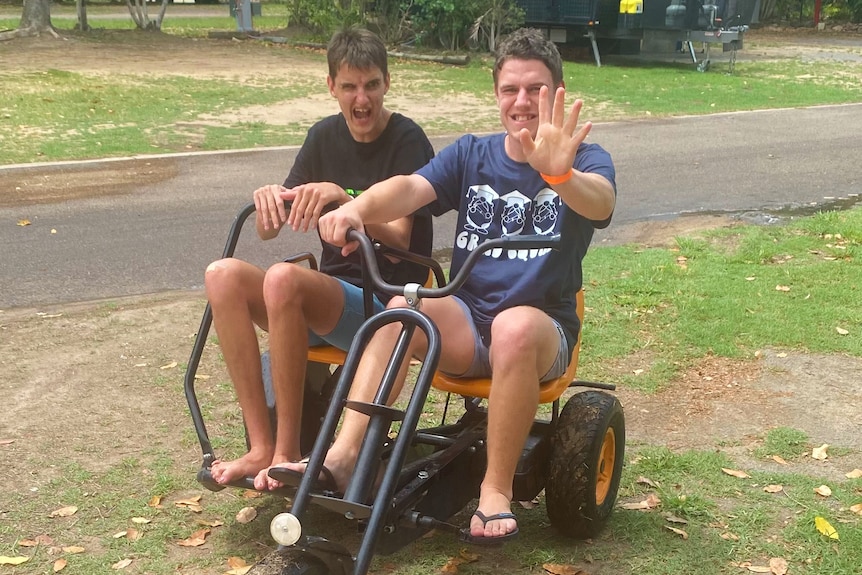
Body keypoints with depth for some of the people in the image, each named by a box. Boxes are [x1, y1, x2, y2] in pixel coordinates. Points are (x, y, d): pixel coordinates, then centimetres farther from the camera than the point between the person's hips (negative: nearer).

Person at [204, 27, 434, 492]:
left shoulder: (408, 141, -7)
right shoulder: (325, 136, 10)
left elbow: (398, 241, -16)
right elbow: (269, 231, 8)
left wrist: (343, 199, -30)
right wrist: (267, 199, -15)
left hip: (385, 303, -6)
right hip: (328, 299, 6)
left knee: (283, 278, -34)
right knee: (223, 274, -20)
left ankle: (288, 452, -22)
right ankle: (260, 448, -20)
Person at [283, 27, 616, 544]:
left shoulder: (585, 159, 0)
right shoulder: (471, 154, 9)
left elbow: (601, 201, -25)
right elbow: (410, 189, -9)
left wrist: (559, 174, -49)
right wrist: (358, 207, -32)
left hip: (542, 330, -2)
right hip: (465, 323, 3)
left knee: (514, 326, -37)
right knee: (402, 308, -28)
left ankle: (496, 490, -25)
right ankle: (344, 456, -30)